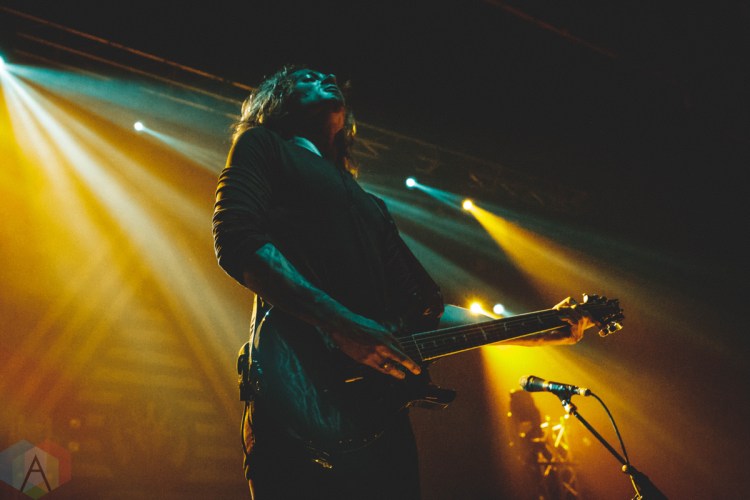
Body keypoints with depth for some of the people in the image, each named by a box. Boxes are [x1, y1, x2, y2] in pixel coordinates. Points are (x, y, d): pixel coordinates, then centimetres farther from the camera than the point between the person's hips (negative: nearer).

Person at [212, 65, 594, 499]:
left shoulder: (370, 206, 31)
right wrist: (341, 324, -17)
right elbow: (238, 242, -6)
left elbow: (422, 309, 26)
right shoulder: (261, 146, 13)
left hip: (382, 411, 7)